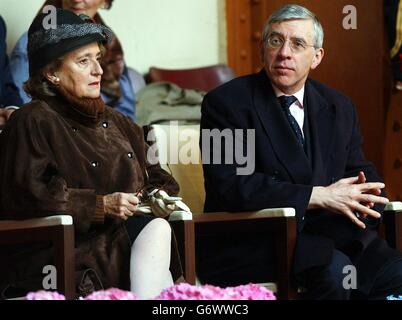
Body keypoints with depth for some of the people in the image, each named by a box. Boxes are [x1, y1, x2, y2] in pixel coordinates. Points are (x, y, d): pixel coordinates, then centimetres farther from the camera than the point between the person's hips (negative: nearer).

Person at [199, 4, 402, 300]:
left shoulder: (339, 107, 14)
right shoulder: (227, 102, -3)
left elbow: (360, 172, 17)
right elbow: (230, 185, -15)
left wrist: (363, 195, -11)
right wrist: (319, 196, -20)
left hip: (328, 234, 5)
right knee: (334, 268, -32)